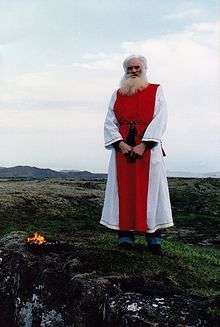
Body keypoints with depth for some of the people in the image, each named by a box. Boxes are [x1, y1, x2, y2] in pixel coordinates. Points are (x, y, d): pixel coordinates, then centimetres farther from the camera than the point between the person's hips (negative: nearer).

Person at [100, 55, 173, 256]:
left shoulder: (156, 91, 9)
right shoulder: (118, 94, 16)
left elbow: (160, 120, -3)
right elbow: (110, 122, 8)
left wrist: (143, 145, -13)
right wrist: (120, 144, -10)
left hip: (148, 148, -2)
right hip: (122, 147, 2)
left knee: (150, 189, -4)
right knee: (124, 190, -2)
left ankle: (154, 238, -1)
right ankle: (125, 236, 1)